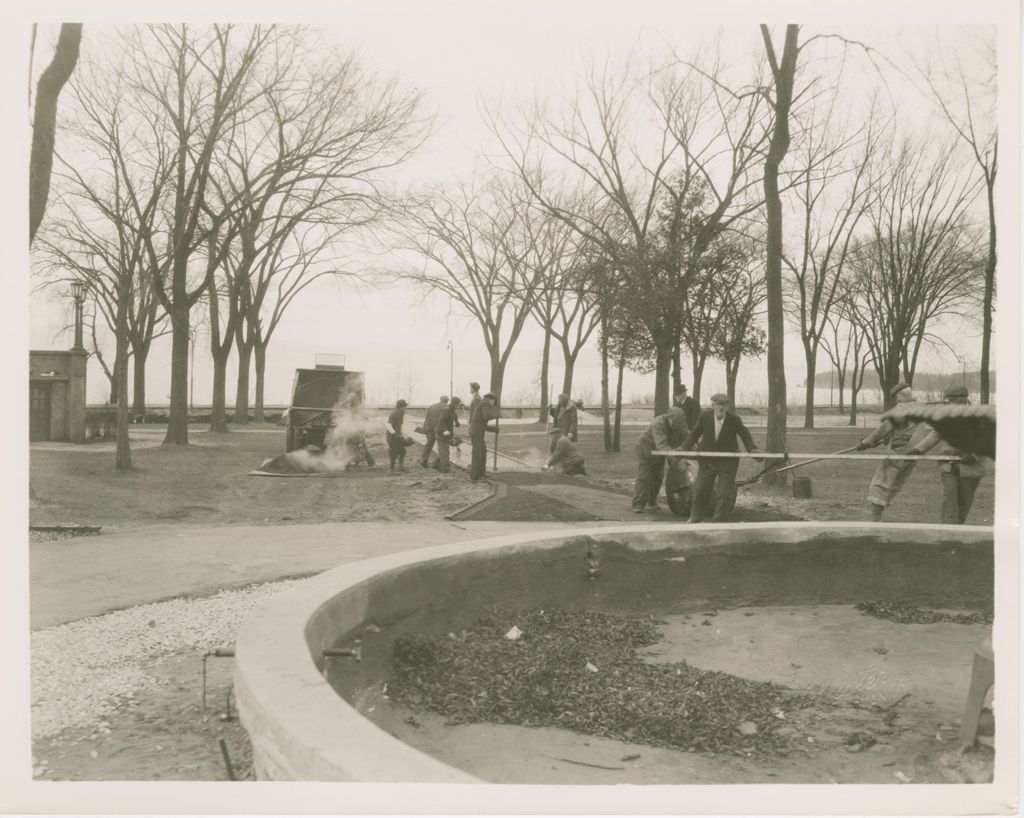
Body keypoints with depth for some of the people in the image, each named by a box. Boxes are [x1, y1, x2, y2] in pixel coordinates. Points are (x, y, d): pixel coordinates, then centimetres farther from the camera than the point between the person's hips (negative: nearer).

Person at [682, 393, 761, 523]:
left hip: (727, 462, -2)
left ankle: (719, 521, 15)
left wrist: (753, 449, -17)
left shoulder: (735, 419, -14)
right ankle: (696, 518, 30)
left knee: (724, 493, -1)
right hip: (707, 460, 2)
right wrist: (684, 448, 1)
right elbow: (695, 433, 3)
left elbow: (745, 435, -4)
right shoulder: (704, 416, -9)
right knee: (700, 490, 10)